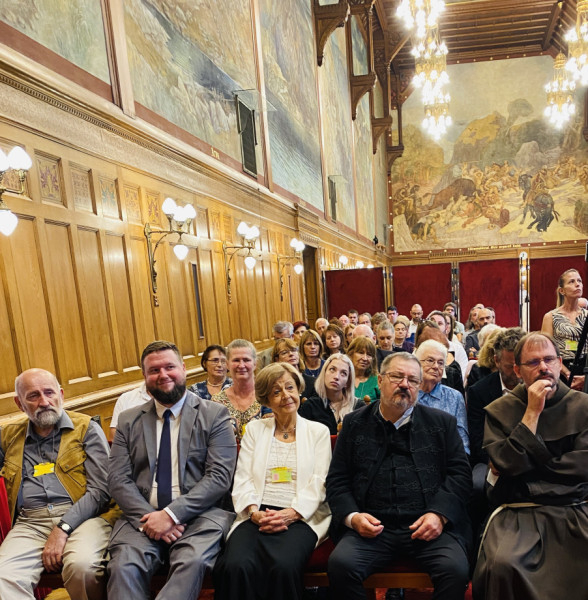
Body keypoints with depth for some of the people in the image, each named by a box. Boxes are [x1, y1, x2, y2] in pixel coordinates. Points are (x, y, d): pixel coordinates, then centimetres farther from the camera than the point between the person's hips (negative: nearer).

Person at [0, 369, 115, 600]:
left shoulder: (87, 429, 4)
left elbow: (100, 490, -3)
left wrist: (63, 529, -13)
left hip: (82, 516, -2)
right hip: (30, 523, 2)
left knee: (82, 565, -30)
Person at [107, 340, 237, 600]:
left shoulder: (215, 415, 1)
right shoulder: (128, 421, 12)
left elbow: (219, 476, -6)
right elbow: (118, 480, 4)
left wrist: (171, 514, -15)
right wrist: (149, 517, -12)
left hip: (199, 514, -2)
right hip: (142, 516, 2)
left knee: (192, 561, -31)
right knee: (124, 566, -27)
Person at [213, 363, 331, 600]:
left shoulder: (318, 431, 11)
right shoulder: (255, 429, 16)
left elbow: (318, 482, 2)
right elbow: (242, 479, 8)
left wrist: (291, 514, -14)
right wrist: (254, 512, -11)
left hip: (300, 518, -1)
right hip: (257, 516, 1)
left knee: (284, 566, -32)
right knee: (236, 566, -29)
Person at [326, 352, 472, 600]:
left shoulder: (442, 422, 12)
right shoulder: (355, 424, 10)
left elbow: (459, 473, 7)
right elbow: (337, 480, 9)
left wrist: (439, 514, -8)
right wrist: (352, 516, -7)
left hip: (429, 525, 1)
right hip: (372, 527, 0)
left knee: (455, 569, -26)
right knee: (340, 564, -25)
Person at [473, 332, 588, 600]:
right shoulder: (499, 411, 3)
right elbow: (508, 465, -9)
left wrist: (529, 466, -3)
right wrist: (532, 412, -11)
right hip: (519, 510, -2)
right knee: (501, 564, -30)